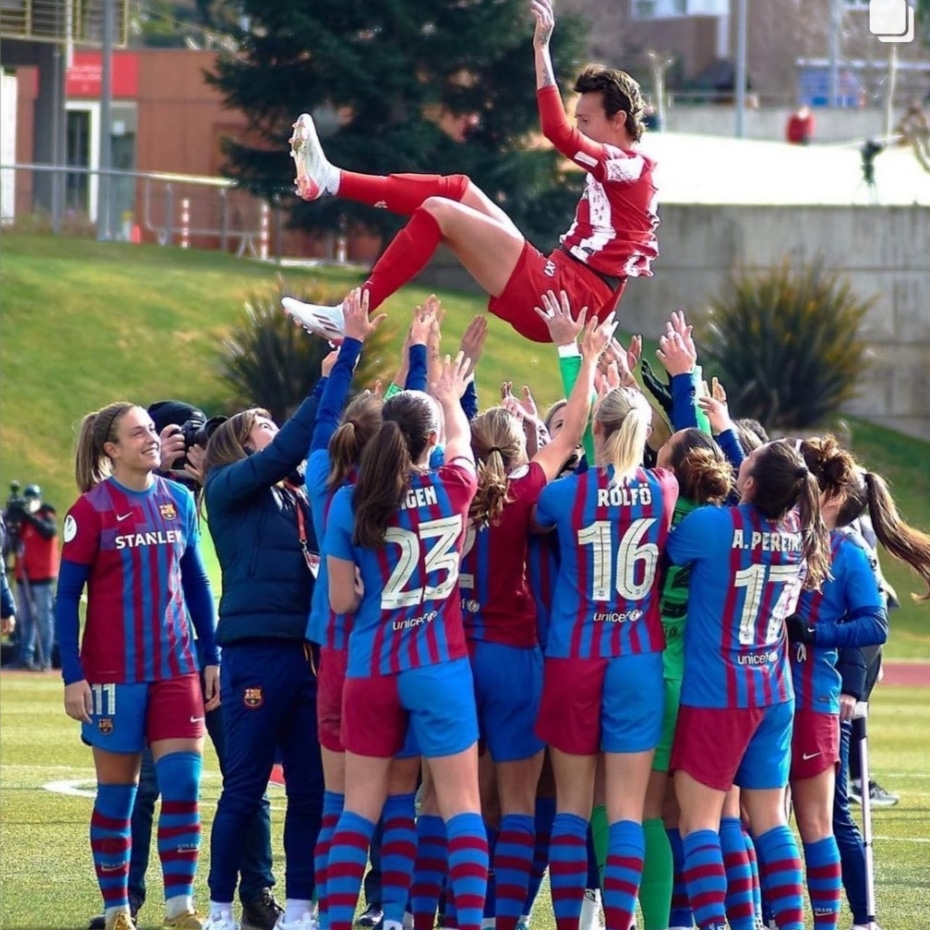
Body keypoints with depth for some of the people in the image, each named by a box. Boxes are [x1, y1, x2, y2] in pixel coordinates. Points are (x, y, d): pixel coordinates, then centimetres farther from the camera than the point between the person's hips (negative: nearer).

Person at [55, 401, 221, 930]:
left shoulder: (178, 500, 6)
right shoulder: (92, 509, -6)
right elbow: (67, 596, -5)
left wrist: (212, 657, 11)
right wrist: (73, 676, -10)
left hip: (176, 668, 3)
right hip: (114, 670, -3)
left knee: (184, 783, -6)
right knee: (117, 792, 3)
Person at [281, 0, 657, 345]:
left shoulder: (630, 166, -8)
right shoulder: (617, 170, 20)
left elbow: (557, 132, -20)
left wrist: (542, 47, -20)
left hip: (558, 297, -9)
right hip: (555, 285, 9)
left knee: (438, 211, -14)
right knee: (457, 190, 9)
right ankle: (331, 180, 3)